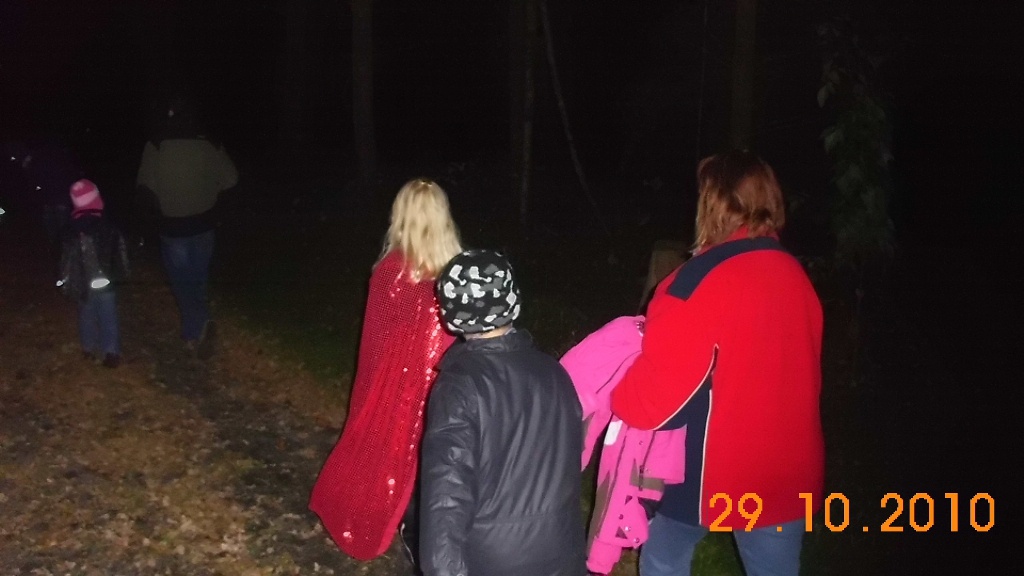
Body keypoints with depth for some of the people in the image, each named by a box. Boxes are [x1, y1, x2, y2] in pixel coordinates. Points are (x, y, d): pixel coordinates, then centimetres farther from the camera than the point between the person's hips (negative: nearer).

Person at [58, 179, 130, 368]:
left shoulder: (70, 231, -7)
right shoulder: (108, 227, -12)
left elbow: (66, 259, 0)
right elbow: (121, 254, -5)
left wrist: (68, 283, 10)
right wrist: (120, 274, 10)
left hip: (83, 282, 2)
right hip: (106, 282, -2)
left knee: (86, 315, 19)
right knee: (108, 317, 8)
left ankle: (89, 349, 29)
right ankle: (111, 352, 8)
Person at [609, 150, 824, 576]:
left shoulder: (705, 279, -21)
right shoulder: (795, 276, 1)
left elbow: (658, 385, -21)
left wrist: (619, 400, -2)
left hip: (712, 470, -6)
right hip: (785, 469, 6)